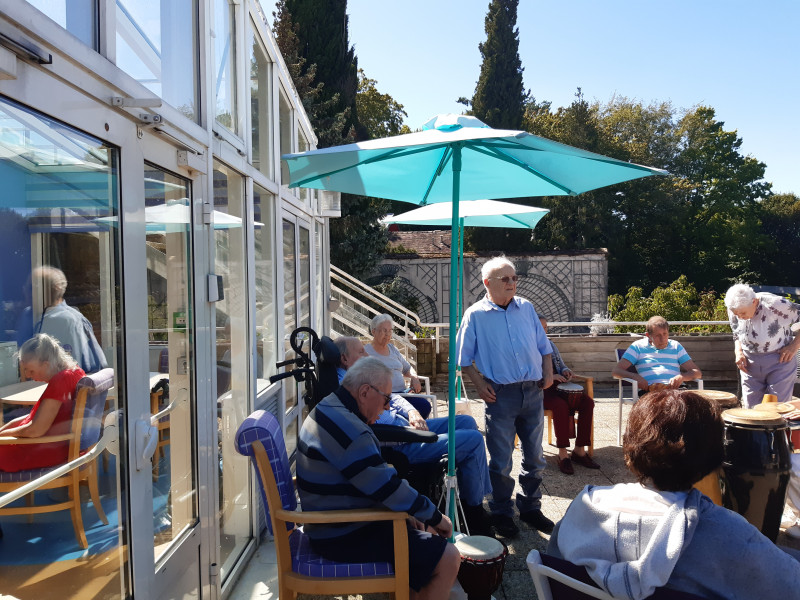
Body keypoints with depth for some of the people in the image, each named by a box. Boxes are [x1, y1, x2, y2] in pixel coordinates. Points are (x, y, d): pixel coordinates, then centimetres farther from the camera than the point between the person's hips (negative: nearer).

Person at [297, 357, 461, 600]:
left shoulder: (328, 410, 7)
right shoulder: (347, 429, -27)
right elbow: (389, 488, -24)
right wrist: (436, 517, -9)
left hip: (334, 523, 11)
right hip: (344, 538, -11)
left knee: (427, 532, 20)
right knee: (448, 558, -13)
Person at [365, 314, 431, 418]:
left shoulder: (392, 349, 22)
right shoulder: (366, 352, 1)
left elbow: (407, 368, 32)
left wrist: (414, 377, 8)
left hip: (402, 393, 7)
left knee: (425, 406, -20)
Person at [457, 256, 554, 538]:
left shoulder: (526, 308, 9)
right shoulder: (475, 315, -3)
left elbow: (543, 345, 17)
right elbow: (464, 358, 0)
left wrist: (548, 372, 5)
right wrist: (480, 385, -9)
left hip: (532, 391, 4)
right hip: (501, 394, -4)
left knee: (534, 456, 14)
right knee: (501, 461, 4)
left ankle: (531, 507, 31)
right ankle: (502, 513, 21)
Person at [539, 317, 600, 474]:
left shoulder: (550, 344, 23)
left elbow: (561, 364, 26)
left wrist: (566, 371, 2)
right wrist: (550, 376, -23)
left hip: (558, 385, 7)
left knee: (587, 402, -19)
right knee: (561, 405, -37)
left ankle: (579, 449, -14)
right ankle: (562, 453, -26)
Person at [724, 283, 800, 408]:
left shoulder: (775, 305, -22)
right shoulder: (733, 310, -6)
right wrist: (739, 352, -4)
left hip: (779, 361, -4)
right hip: (750, 364, 4)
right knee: (751, 408, 4)